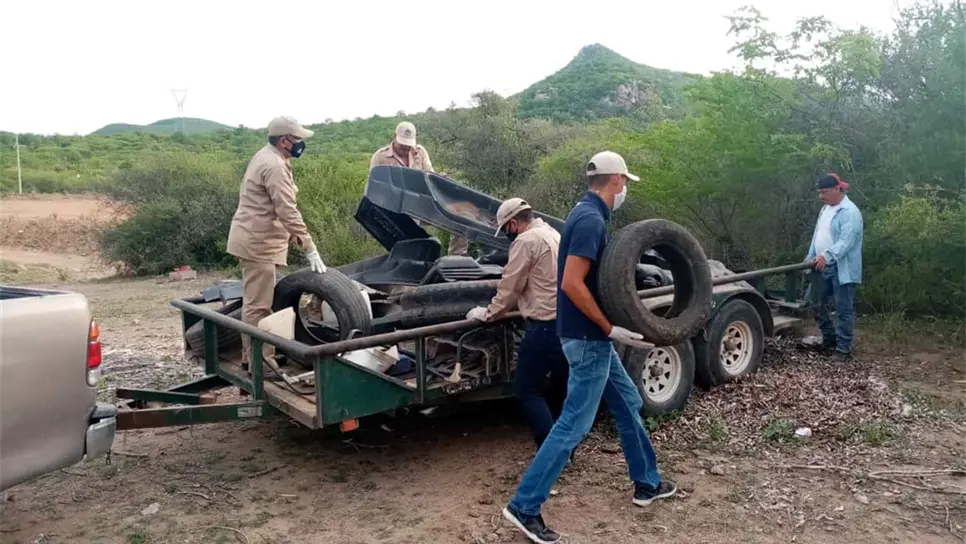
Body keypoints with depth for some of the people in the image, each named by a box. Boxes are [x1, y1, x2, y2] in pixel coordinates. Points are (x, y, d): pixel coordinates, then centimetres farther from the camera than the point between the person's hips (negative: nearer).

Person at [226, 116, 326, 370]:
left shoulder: (266, 157, 15)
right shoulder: (274, 165, -19)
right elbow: (288, 212, -25)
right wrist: (311, 249, -25)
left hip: (254, 239, 11)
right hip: (257, 242, -11)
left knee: (256, 303, 18)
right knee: (258, 306, -7)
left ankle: (253, 355, 28)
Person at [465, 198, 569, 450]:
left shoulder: (526, 241, -10)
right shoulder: (554, 235, 18)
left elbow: (510, 288, -7)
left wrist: (488, 314, 7)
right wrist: (520, 305, 38)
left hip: (546, 325, -9)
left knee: (526, 390, -1)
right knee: (563, 384, 18)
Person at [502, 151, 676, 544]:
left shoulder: (586, 214, 11)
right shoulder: (591, 220, -20)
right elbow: (572, 284, -27)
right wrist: (611, 328, -20)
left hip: (592, 336, 10)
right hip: (588, 338, -10)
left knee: (628, 404, 20)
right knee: (574, 424, -5)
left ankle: (647, 484, 35)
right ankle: (524, 506, 2)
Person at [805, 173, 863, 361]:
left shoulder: (849, 212, -16)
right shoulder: (825, 209, 14)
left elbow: (846, 241, -26)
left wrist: (826, 256, -35)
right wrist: (810, 257, 11)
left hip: (842, 270, -9)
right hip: (823, 268, 9)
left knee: (843, 310, -1)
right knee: (816, 304, 15)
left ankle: (844, 349, 6)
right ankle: (830, 338, 30)